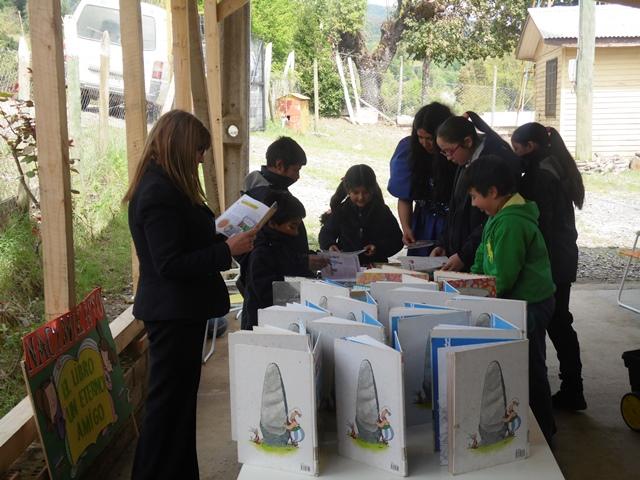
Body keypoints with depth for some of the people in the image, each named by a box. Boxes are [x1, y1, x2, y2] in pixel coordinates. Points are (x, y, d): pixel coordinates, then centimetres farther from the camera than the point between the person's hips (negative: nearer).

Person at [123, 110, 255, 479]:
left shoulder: (164, 186, 10)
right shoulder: (159, 193, -21)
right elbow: (170, 264, -25)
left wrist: (225, 239, 9)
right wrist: (227, 250, -22)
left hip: (178, 312, 11)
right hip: (174, 314, -11)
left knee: (179, 401, 19)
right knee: (169, 406, 0)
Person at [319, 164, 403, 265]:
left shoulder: (382, 212, 6)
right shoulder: (340, 210, 7)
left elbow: (397, 240, 7)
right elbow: (326, 233, 15)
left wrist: (378, 247, -12)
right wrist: (329, 245, -8)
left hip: (375, 265, 0)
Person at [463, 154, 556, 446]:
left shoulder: (509, 224, -24)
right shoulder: (499, 217, 8)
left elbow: (502, 278, -24)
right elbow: (484, 259, 15)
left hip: (530, 304, -10)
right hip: (523, 301, 10)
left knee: (531, 370, 3)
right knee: (530, 367, 19)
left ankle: (543, 432, 18)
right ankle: (542, 428, 33)